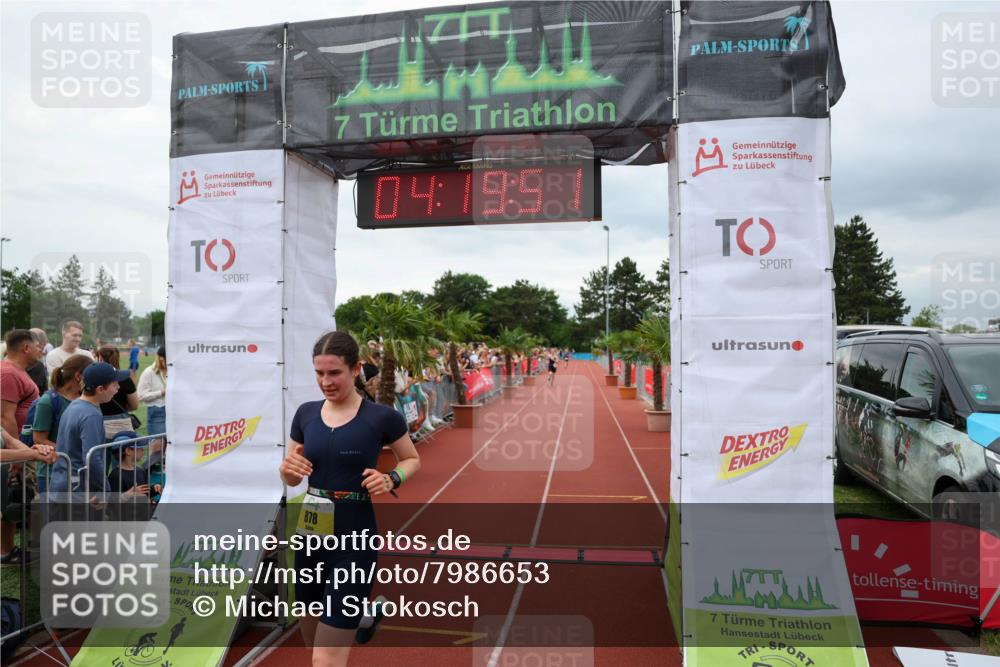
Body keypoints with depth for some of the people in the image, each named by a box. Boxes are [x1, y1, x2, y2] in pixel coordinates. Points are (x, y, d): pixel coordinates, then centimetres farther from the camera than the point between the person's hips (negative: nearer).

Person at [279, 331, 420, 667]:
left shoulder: (381, 417, -11)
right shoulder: (306, 413, 2)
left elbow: (412, 459, 5)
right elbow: (292, 481, 11)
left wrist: (391, 479, -15)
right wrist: (287, 469, -12)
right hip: (311, 535, 5)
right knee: (313, 637, 25)